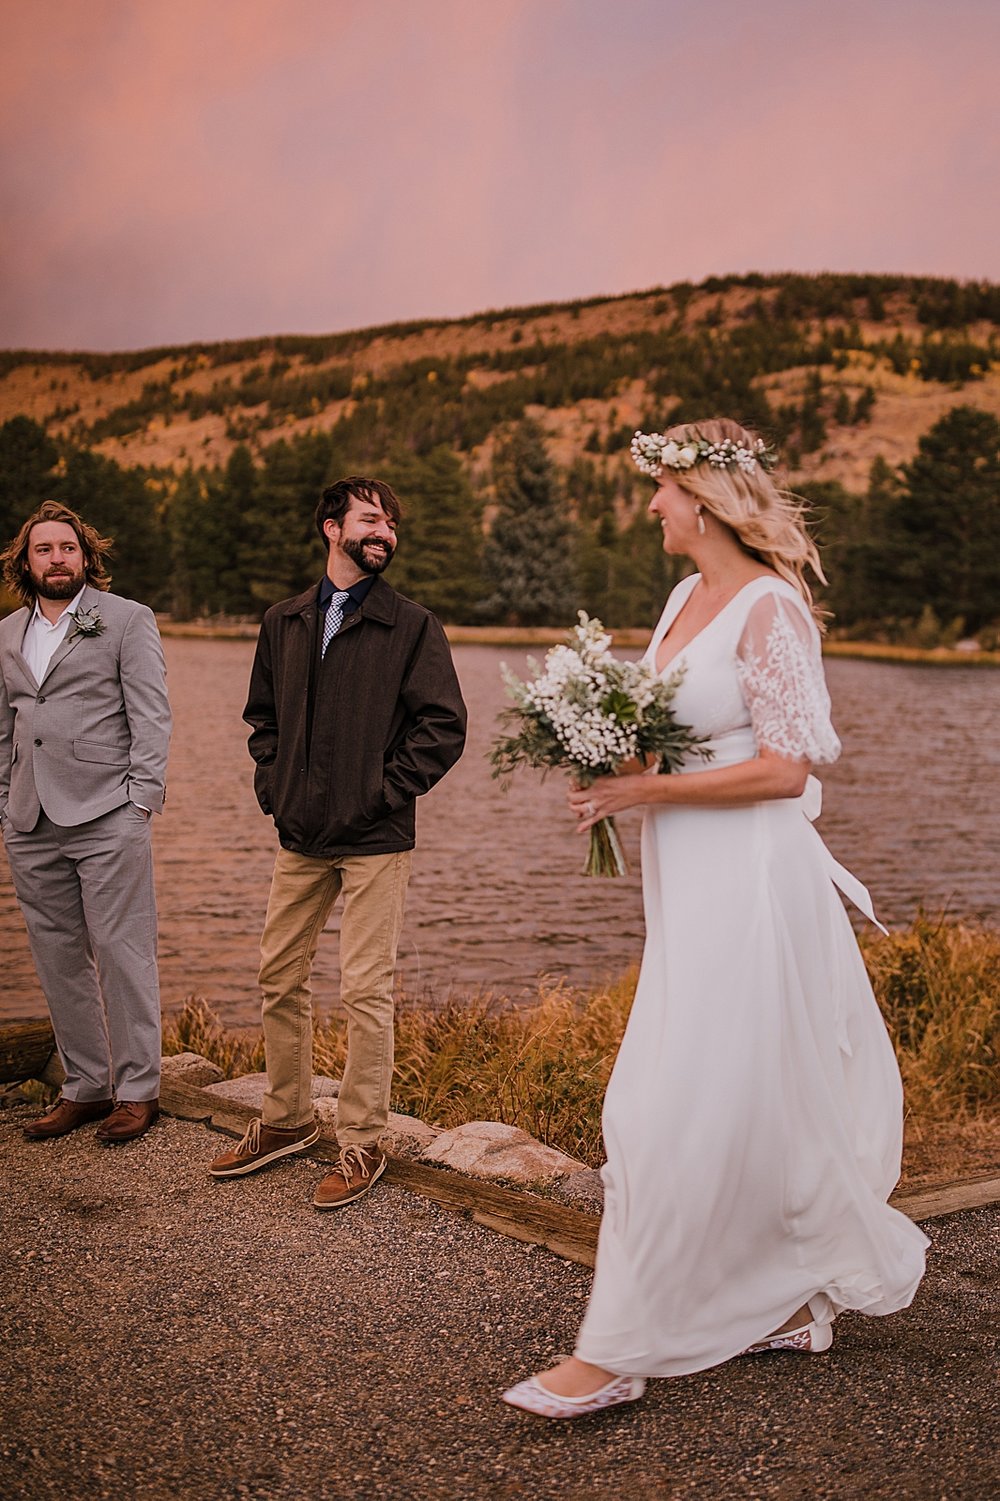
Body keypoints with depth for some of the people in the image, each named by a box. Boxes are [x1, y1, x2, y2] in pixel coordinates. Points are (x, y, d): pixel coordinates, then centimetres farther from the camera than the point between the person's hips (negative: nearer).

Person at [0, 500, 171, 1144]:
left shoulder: (129, 619, 2)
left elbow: (151, 716, -3)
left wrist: (142, 799, -10)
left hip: (107, 818, -5)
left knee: (123, 954, -3)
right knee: (59, 959, 8)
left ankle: (137, 1090, 7)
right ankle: (85, 1086, 19)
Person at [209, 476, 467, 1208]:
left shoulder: (412, 625, -3)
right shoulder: (285, 621, 10)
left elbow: (444, 725, -7)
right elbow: (262, 715, 19)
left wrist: (389, 790, -11)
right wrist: (274, 785, 6)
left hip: (375, 838, -5)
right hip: (300, 834, 5)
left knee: (365, 990, -2)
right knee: (280, 978, 12)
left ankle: (362, 1143, 12)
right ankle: (287, 1120, 29)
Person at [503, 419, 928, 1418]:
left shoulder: (769, 609, -14)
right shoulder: (688, 597, 12)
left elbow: (787, 767, -18)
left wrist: (645, 790, -16)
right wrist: (613, 764, 2)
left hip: (747, 887, -9)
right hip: (692, 889, 9)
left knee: (681, 1115, -4)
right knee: (752, 1107, 17)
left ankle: (616, 1354, 5)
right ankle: (796, 1300, 33)